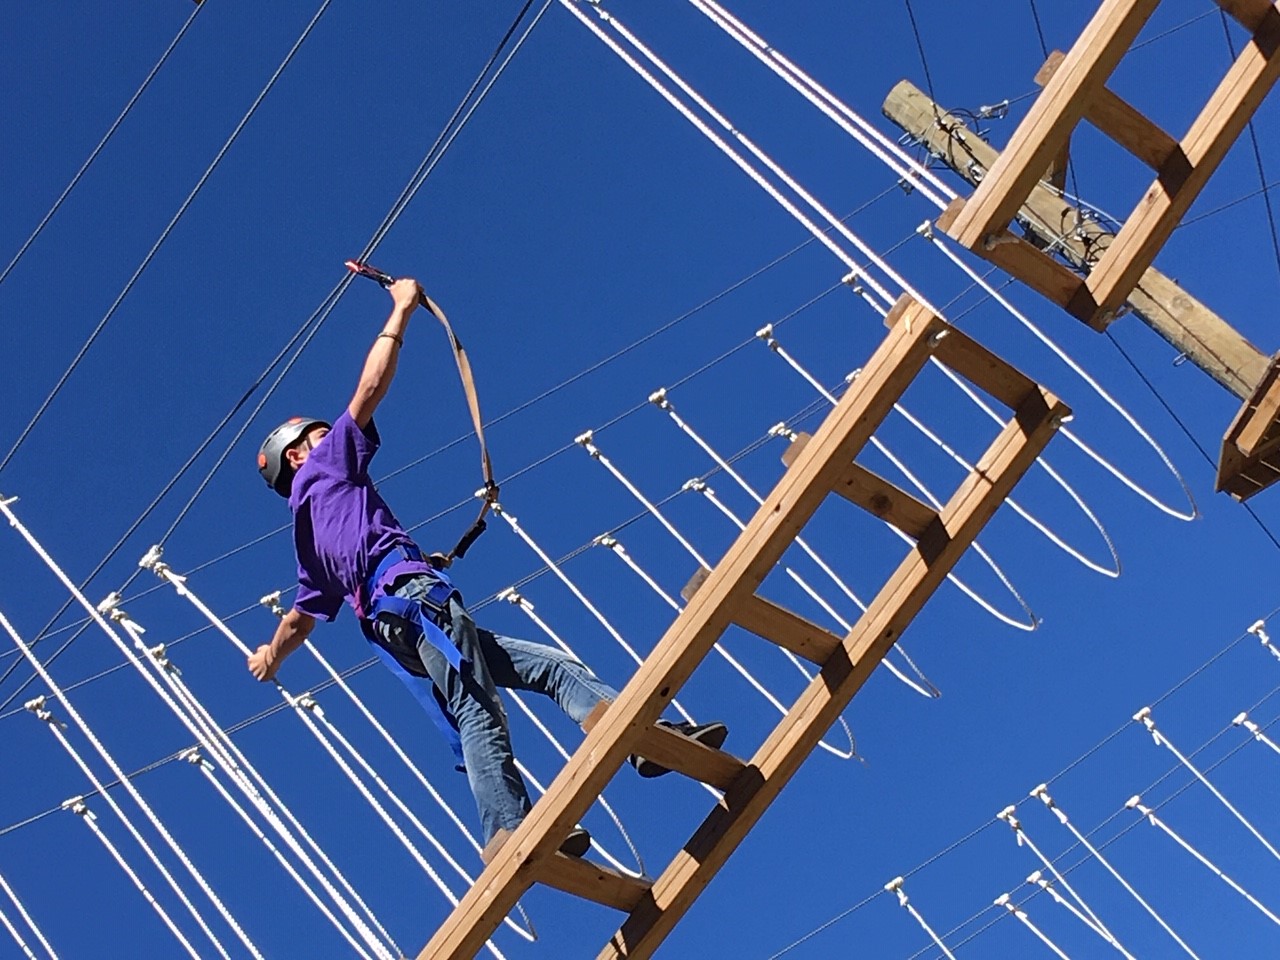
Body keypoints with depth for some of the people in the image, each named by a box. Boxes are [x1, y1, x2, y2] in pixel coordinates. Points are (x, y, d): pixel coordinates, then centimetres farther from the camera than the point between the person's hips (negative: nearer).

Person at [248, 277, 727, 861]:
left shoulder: (310, 529, 35)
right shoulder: (325, 468, 15)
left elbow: (300, 617, 42)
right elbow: (369, 390, 6)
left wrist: (270, 658, 62)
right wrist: (401, 311, 14)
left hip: (393, 629, 9)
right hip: (411, 595, -9)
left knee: (550, 665, 3)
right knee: (476, 712, -26)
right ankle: (510, 832, -42)